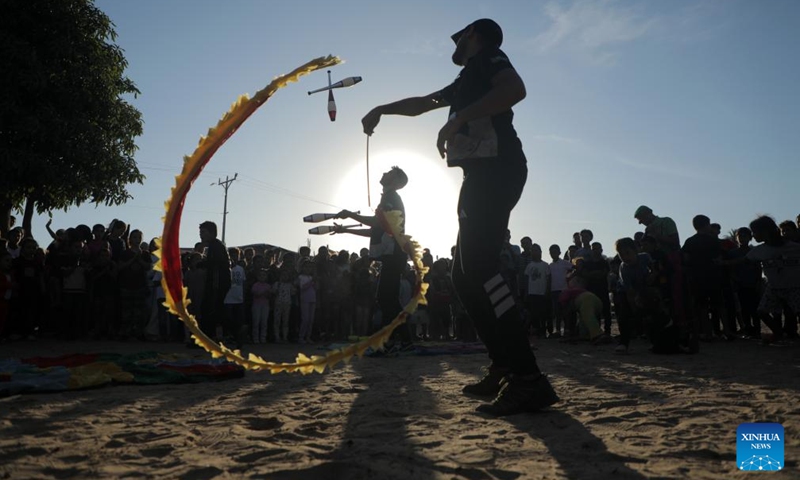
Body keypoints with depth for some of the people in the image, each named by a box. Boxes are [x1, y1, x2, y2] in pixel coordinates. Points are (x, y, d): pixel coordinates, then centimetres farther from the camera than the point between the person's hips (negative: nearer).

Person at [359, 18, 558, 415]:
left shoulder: (486, 57, 7)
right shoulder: (466, 80, 32)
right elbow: (421, 104, 44)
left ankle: (529, 379, -22)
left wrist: (457, 119, -16)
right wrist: (381, 109, 51)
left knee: (478, 265, -21)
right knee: (465, 275, 5)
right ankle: (506, 368, 6)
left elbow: (515, 89, -15)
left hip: (494, 170, -9)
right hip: (484, 175, 9)